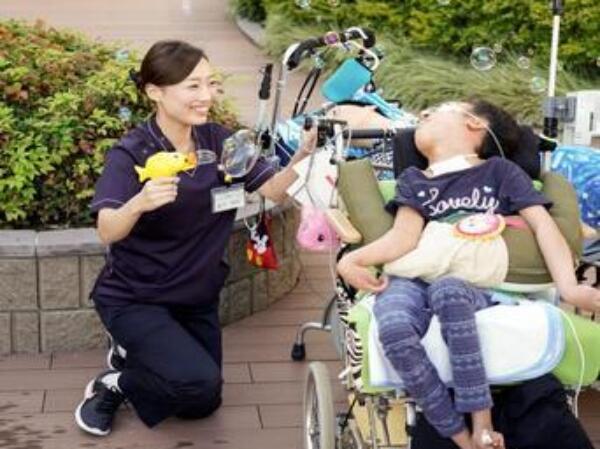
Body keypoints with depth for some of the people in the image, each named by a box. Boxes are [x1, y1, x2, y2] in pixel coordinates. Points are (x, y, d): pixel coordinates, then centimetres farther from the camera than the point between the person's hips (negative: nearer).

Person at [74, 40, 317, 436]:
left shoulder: (221, 142, -6)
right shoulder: (130, 154, -20)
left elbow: (274, 190, -14)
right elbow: (107, 232, -33)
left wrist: (302, 158, -34)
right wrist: (139, 203, -54)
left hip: (197, 296, 6)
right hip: (134, 298, -6)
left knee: (202, 405, 13)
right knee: (198, 381, -26)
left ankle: (131, 356, 35)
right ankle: (113, 385, 1)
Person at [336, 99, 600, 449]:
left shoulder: (500, 171, 19)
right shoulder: (414, 180, 25)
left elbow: (542, 223, 6)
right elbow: (406, 235, 7)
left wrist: (569, 287, -13)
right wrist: (353, 259, -14)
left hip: (476, 288, -2)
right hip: (413, 280, 2)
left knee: (446, 290, -39)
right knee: (394, 327, -35)